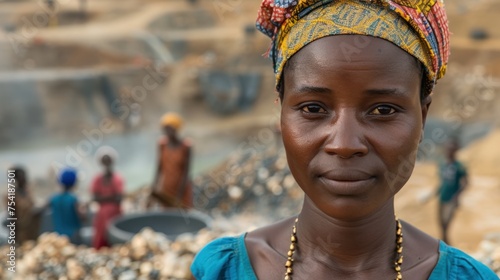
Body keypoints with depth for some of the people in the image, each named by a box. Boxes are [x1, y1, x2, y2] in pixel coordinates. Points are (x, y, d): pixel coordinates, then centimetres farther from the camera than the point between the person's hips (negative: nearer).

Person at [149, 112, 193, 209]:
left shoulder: (185, 146, -17)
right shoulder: (162, 143, -6)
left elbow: (186, 172, -16)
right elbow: (159, 167, 0)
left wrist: (179, 196, -18)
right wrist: (153, 192, 0)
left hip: (182, 187, -3)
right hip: (166, 187, 3)